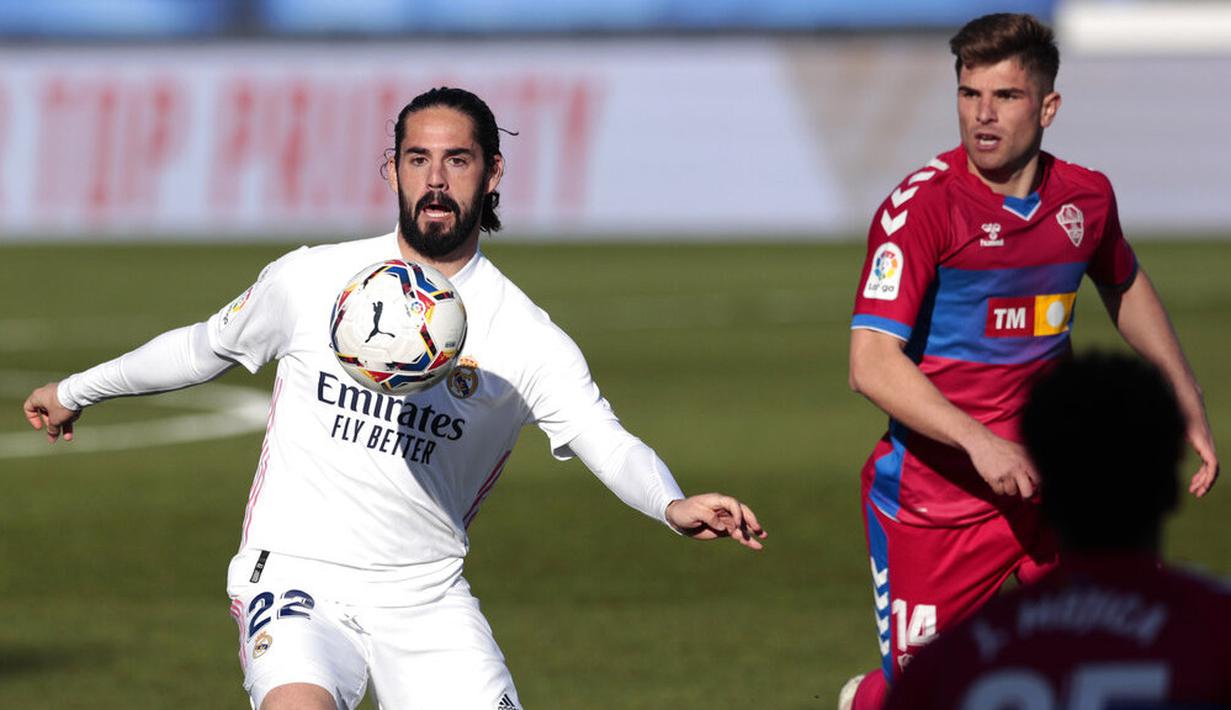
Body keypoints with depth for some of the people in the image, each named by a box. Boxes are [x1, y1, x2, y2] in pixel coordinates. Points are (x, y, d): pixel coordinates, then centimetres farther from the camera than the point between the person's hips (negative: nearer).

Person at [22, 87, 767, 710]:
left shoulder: (524, 337, -2)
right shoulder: (312, 280, 2)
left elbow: (609, 443, -15)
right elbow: (208, 346, 20)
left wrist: (674, 505, -37)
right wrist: (77, 390, 30)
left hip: (426, 599, 1)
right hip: (297, 580, -1)